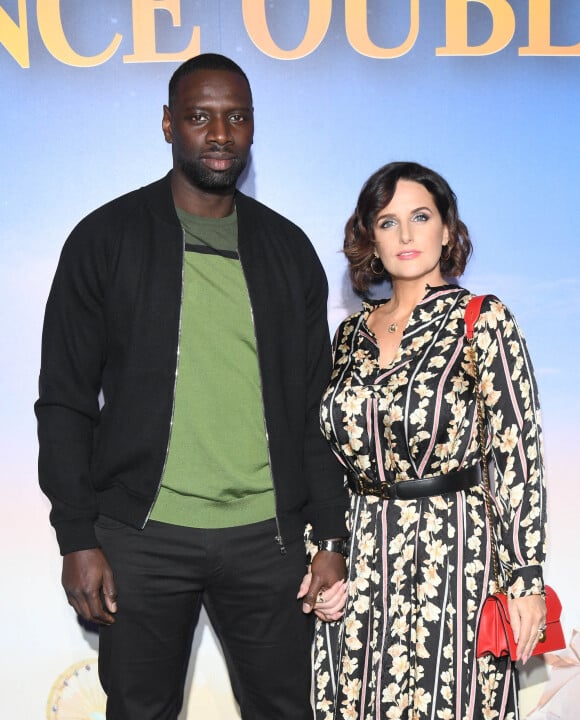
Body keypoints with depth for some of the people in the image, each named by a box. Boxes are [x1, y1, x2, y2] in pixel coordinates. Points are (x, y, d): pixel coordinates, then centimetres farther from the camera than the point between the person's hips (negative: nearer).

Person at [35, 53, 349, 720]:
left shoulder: (288, 248, 8)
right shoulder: (106, 238, 0)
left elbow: (315, 406, 9)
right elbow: (64, 400, -1)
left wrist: (331, 536, 4)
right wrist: (77, 538, -7)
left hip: (267, 536, 2)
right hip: (142, 535, -2)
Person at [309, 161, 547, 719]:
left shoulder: (483, 321, -6)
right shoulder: (352, 333, 9)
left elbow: (518, 457, -9)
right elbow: (337, 454, 13)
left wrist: (525, 579, -12)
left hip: (452, 552, -4)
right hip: (361, 562, 5)